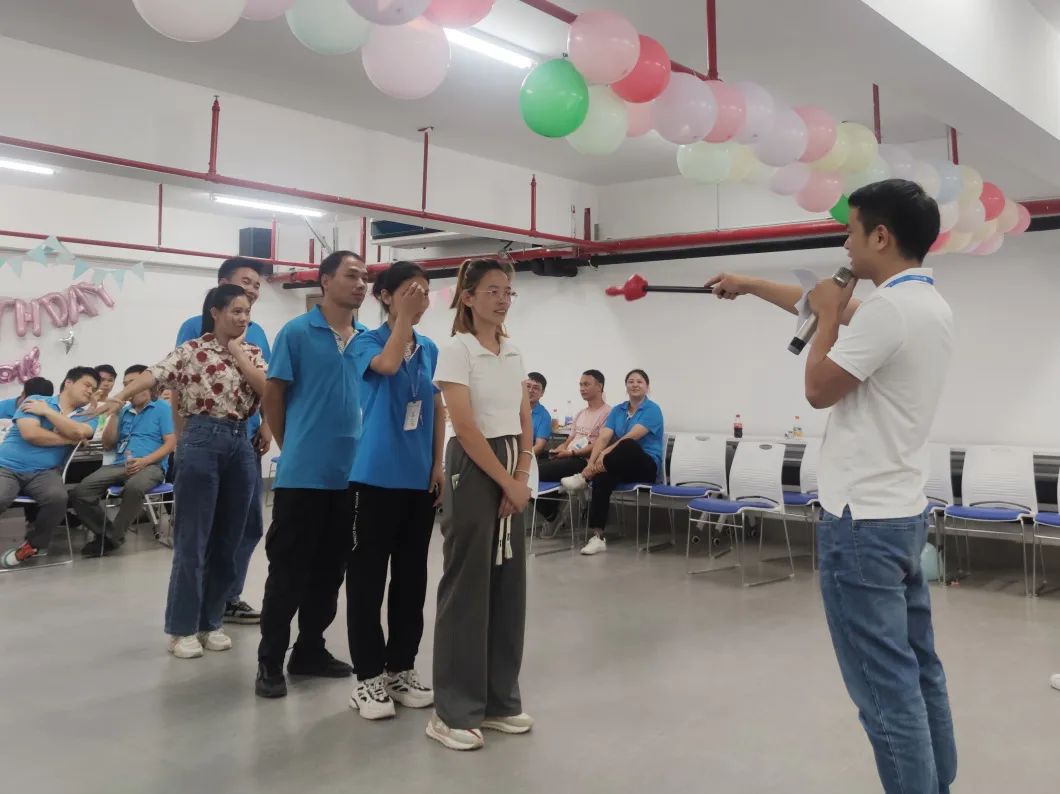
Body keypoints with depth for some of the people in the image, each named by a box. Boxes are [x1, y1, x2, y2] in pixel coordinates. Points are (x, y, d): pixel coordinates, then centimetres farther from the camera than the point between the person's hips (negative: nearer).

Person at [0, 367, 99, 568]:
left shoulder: (87, 417, 12)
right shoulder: (35, 400, 4)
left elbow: (78, 432, -12)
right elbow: (30, 433, -12)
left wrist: (47, 411, -5)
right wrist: (70, 440, -4)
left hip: (44, 472, 3)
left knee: (58, 497, -30)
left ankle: (34, 544, -2)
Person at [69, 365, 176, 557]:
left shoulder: (162, 408, 8)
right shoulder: (124, 411, 24)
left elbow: (170, 443, -2)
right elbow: (107, 444, 19)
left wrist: (145, 461, -17)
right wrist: (115, 414, 9)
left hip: (151, 466, -5)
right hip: (120, 465, 5)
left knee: (133, 488, -41)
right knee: (79, 492, -21)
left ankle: (112, 538, -20)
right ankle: (108, 533, -3)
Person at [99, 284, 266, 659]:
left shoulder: (252, 352, 12)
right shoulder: (191, 350, -1)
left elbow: (267, 391, -3)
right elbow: (154, 374, -16)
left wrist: (237, 352, -3)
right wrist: (119, 397, -33)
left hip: (241, 444, 5)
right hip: (202, 442, -5)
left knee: (227, 540, 8)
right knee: (192, 539, -1)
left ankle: (210, 621, 21)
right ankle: (182, 628, 9)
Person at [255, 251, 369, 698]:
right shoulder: (297, 332, -5)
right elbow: (273, 394, -1)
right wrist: (291, 447, 4)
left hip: (351, 472, 5)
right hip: (303, 472, -5)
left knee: (330, 568, 13)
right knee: (289, 568, 1)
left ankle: (310, 650, 27)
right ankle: (270, 661, 12)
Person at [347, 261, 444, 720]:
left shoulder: (430, 350, 10)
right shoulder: (366, 342, -4)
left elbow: (438, 411, 13)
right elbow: (388, 364, -28)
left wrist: (438, 465, 5)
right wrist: (403, 316, -18)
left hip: (420, 477, 5)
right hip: (377, 476, -5)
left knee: (412, 576, 11)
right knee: (368, 577, 1)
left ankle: (402, 669, 23)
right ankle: (369, 676, 11)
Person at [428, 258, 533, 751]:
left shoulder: (513, 353, 12)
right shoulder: (456, 350, -9)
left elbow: (525, 424, 12)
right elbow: (466, 427, -16)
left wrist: (521, 479, -2)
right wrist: (506, 482, -14)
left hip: (512, 471, 7)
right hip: (473, 469, -7)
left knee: (509, 584, 10)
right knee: (467, 585, -3)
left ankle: (498, 700, 22)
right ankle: (453, 711, 8)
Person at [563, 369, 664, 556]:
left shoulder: (653, 409, -7)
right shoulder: (617, 410, 11)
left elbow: (632, 437, -20)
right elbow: (603, 437, -3)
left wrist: (606, 453, -29)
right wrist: (592, 463, -20)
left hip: (646, 466, -4)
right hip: (621, 466, 4)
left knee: (628, 445, -39)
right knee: (601, 478, -32)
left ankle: (584, 477, -26)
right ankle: (598, 537, -34)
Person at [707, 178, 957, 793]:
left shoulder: (887, 309, -20)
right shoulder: (932, 306, 12)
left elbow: (819, 389, -10)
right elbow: (829, 308, 24)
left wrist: (828, 316, 2)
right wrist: (748, 285, 32)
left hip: (863, 520, -10)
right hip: (904, 513, 10)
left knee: (887, 686, -4)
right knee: (919, 673, 17)